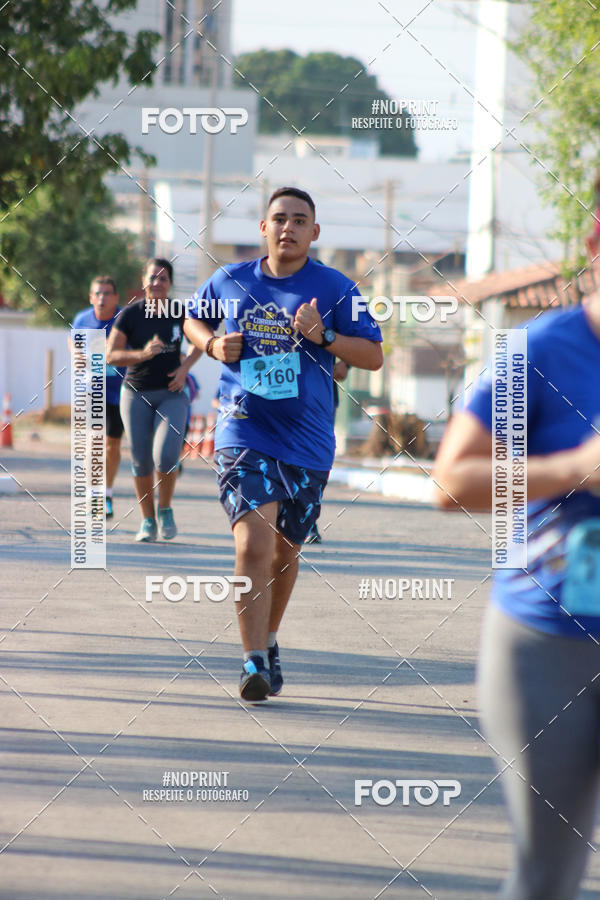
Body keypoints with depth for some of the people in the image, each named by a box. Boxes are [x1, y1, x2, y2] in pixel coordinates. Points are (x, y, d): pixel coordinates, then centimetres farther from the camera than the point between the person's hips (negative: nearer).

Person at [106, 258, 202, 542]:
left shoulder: (180, 313, -3)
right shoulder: (129, 314, -6)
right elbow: (111, 355, -10)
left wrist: (184, 368, -2)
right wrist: (143, 354, -25)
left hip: (171, 393, 0)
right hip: (136, 393, 0)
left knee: (166, 456, -18)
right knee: (142, 462, 2)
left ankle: (165, 510, 7)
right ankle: (147, 521, 19)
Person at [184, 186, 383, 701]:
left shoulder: (334, 289, 0)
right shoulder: (229, 283, 4)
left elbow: (374, 356, 0)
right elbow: (193, 320, 23)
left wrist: (324, 335, -17)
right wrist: (213, 345, 1)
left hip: (307, 441, 1)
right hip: (243, 434, -1)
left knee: (284, 550, 15)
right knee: (253, 546, -19)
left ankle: (268, 641, 39)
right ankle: (254, 663, -19)